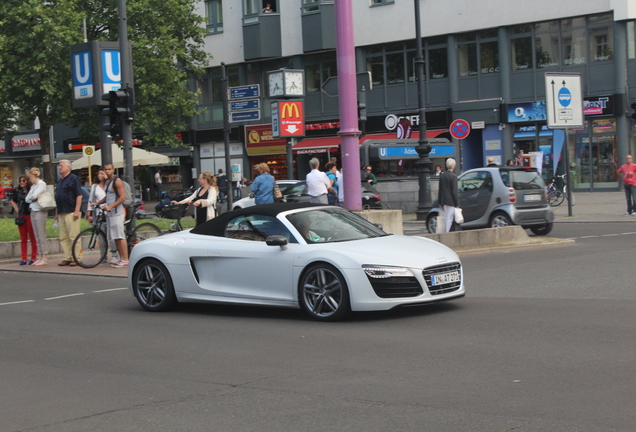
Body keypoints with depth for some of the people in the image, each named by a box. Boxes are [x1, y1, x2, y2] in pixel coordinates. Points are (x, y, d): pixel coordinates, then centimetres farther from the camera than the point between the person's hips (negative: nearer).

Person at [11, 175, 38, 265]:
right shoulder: (17, 191, 9)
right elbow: (13, 201, 24)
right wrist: (17, 210, 12)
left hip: (30, 215, -5)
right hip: (21, 216, 5)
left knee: (32, 237, 0)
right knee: (23, 238, 7)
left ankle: (33, 258, 6)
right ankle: (24, 259, 10)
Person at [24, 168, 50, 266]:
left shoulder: (42, 184, -8)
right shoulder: (33, 186, 17)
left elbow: (34, 196, -20)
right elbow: (27, 199, 12)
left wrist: (31, 198, 0)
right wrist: (34, 199, -6)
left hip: (40, 211, -8)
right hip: (33, 211, 8)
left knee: (41, 236, -8)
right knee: (37, 236, 8)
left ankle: (44, 258, -7)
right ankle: (40, 257, 11)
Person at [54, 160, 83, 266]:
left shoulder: (73, 179, -5)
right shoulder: (60, 181, 20)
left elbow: (79, 196, -11)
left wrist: (77, 211, -18)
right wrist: (56, 213, 22)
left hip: (71, 213, -9)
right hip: (61, 213, 9)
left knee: (73, 236, -8)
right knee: (63, 238, 7)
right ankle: (67, 258, 10)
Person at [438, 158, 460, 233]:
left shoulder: (442, 175, 7)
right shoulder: (453, 176, -14)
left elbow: (440, 190, 11)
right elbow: (454, 191, -16)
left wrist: (440, 202, 17)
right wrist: (457, 204, -11)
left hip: (444, 201, 7)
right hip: (451, 201, -7)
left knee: (447, 218, 16)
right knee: (449, 218, -4)